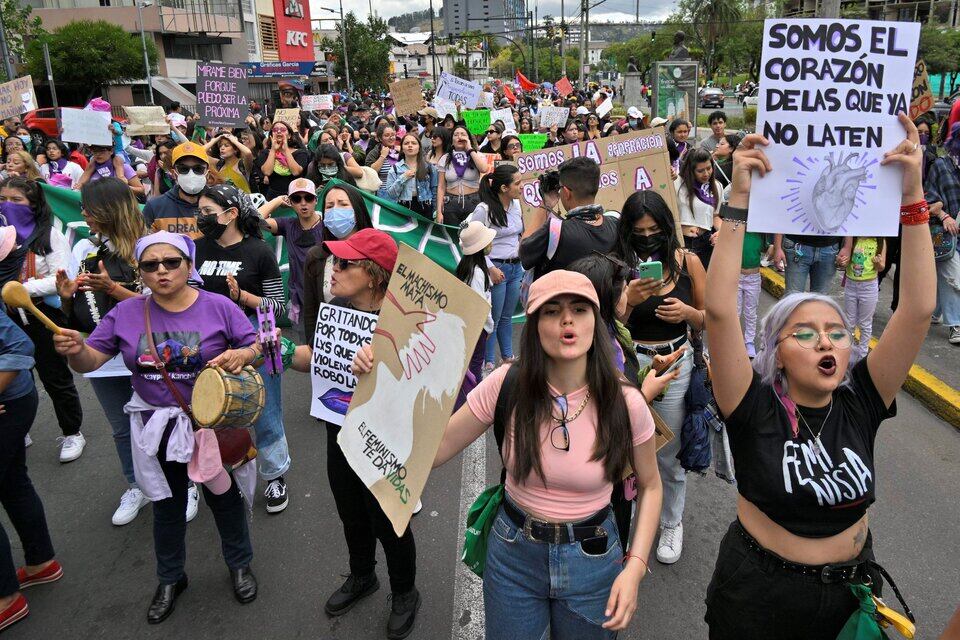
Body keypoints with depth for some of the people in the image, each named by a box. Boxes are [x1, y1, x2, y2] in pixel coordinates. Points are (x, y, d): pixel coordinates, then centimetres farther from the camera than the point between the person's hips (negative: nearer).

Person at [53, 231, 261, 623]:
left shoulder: (218, 307, -10)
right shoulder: (126, 313, -4)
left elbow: (257, 348, -6)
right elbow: (89, 362, -4)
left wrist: (241, 355, -28)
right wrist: (74, 350, -26)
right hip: (157, 428, 2)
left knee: (223, 496, 16)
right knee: (167, 504, 20)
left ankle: (239, 564, 41)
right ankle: (170, 578, 43)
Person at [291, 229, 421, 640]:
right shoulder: (336, 308, -5)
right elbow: (313, 359, 7)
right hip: (341, 432, 6)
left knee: (388, 521, 14)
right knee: (351, 515, 26)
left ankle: (405, 594, 43)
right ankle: (361, 578, 54)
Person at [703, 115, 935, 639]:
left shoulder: (861, 403, -11)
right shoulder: (755, 409, -20)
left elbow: (918, 309, -19)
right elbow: (718, 311, -33)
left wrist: (911, 196, -24)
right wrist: (740, 200, -37)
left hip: (850, 590, 3)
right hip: (758, 592, -3)